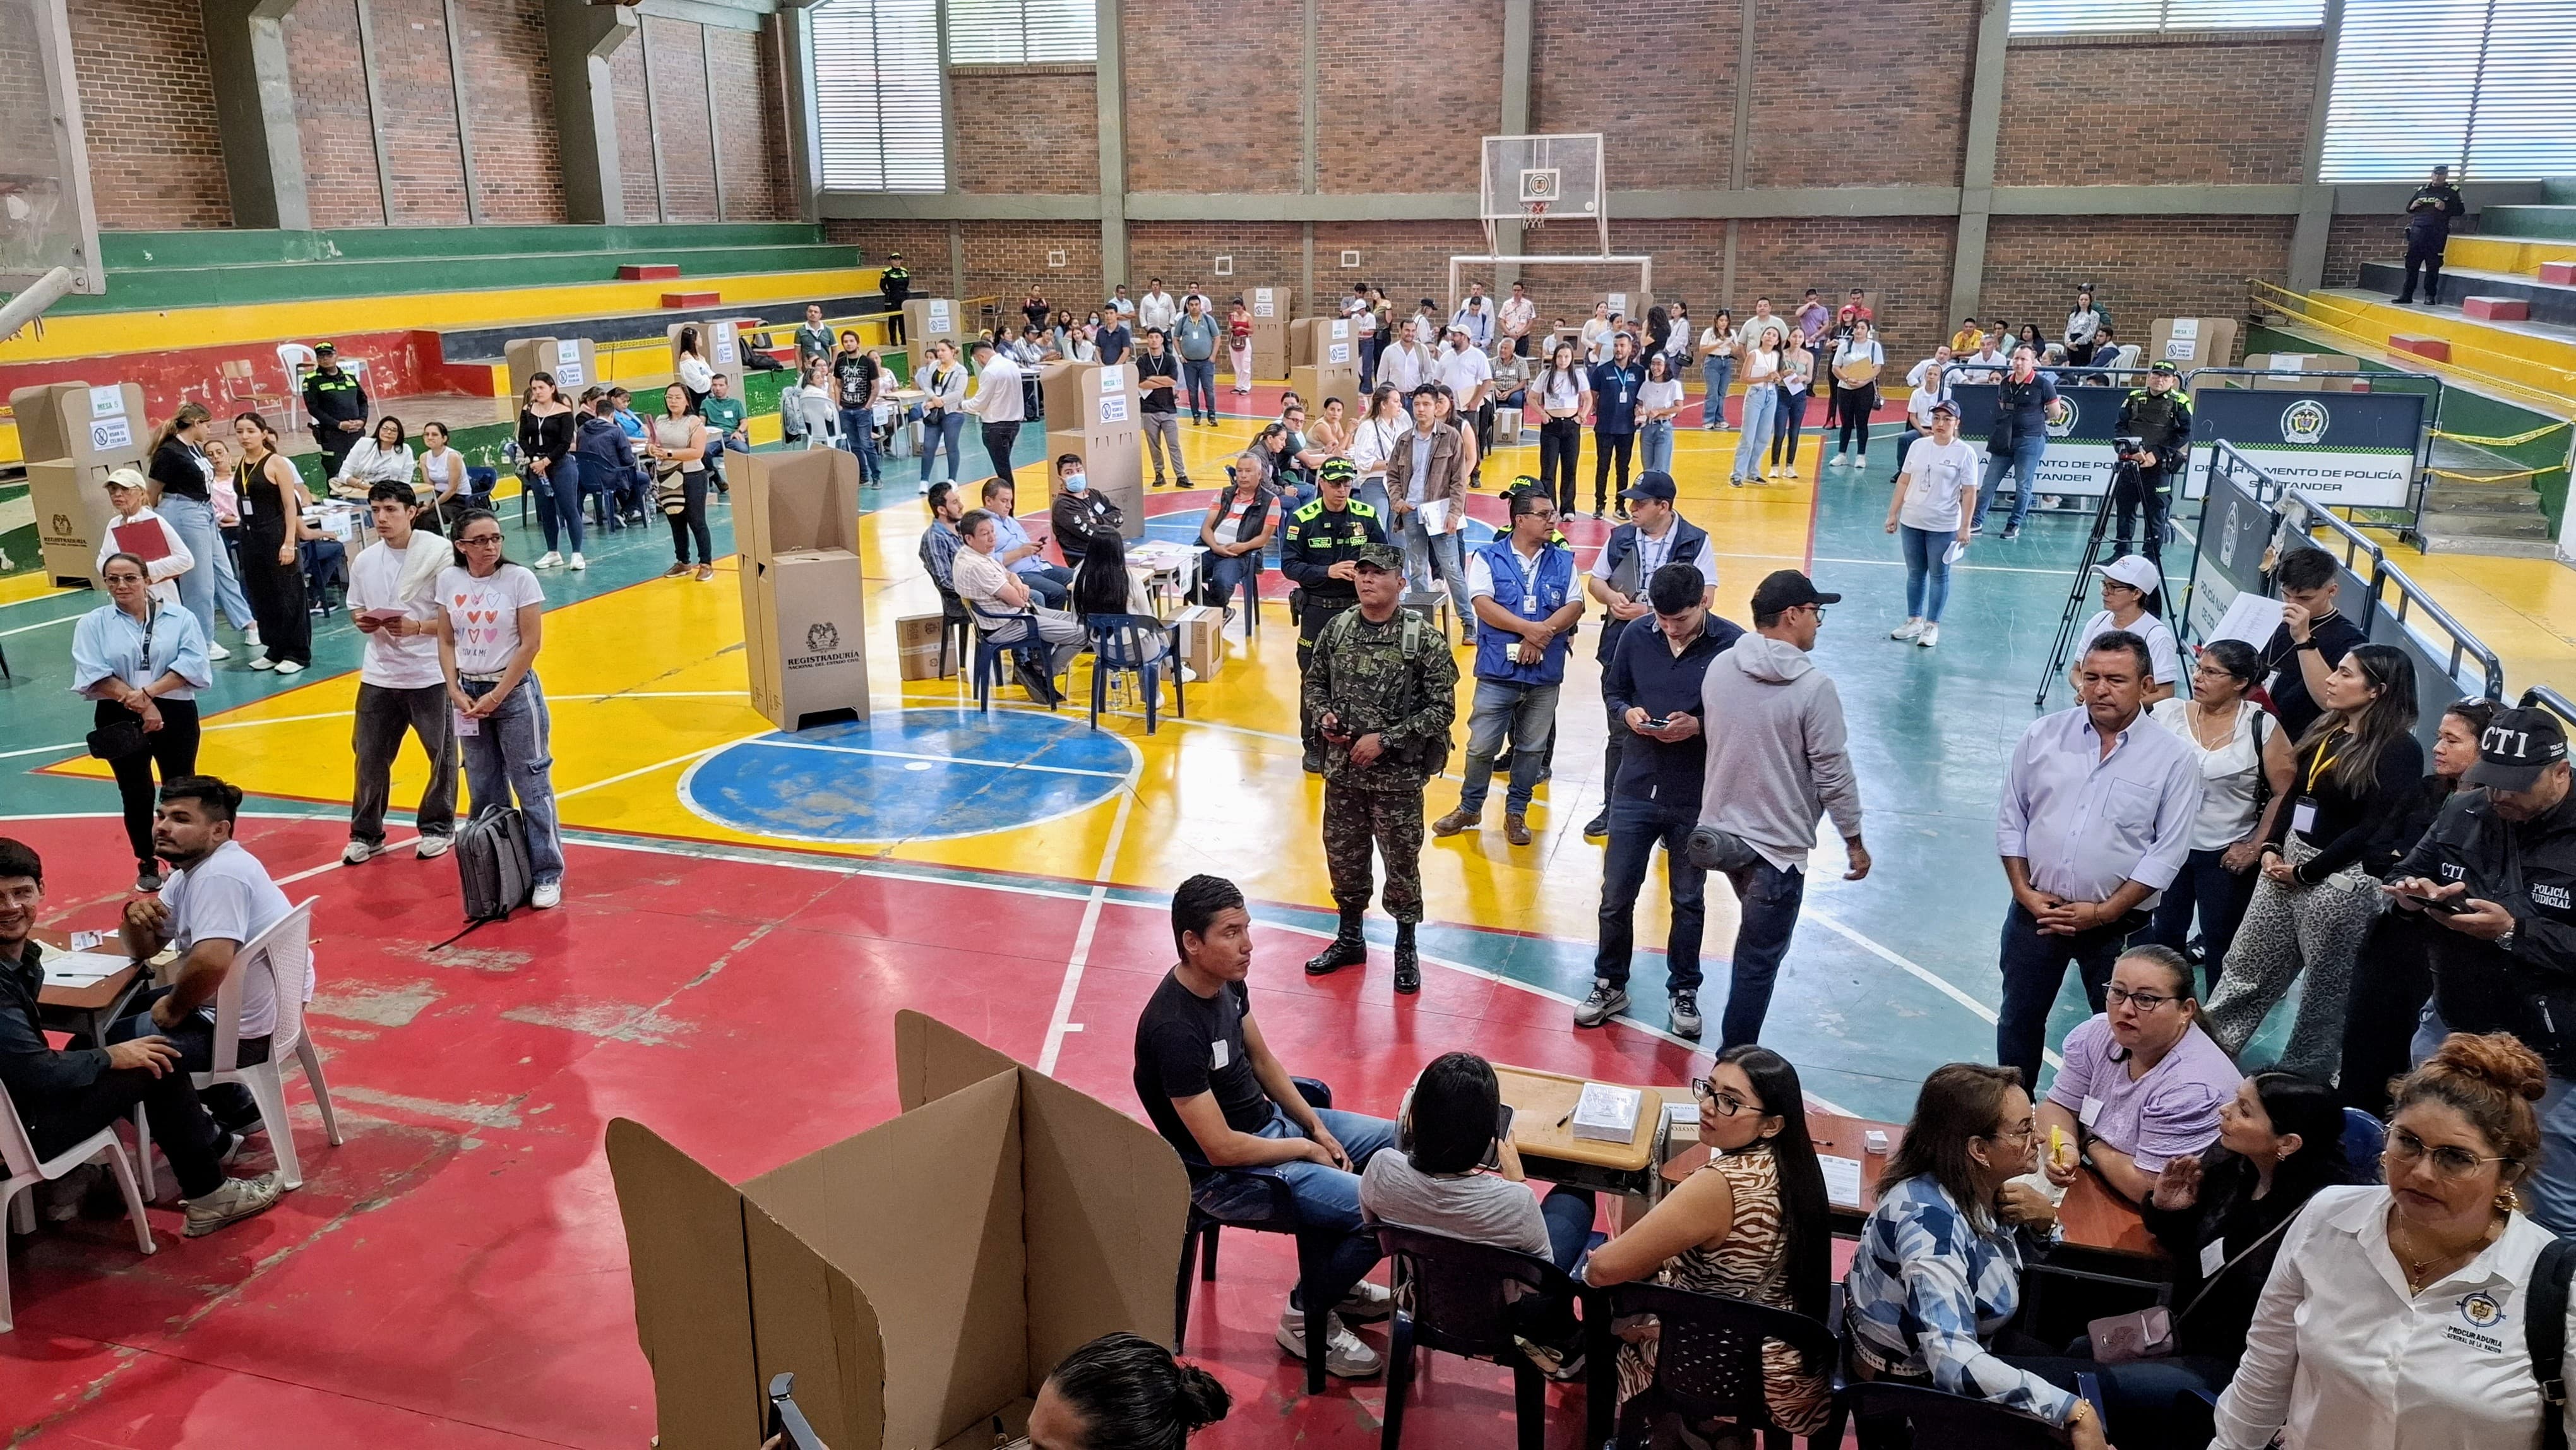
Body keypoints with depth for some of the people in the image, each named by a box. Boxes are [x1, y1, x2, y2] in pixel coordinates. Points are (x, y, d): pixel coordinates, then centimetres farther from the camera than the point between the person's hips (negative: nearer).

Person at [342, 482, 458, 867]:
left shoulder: (438, 552, -12)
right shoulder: (364, 561, 2)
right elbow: (356, 608, 16)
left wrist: (417, 627, -26)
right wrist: (362, 620, -7)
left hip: (431, 673, -4)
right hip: (379, 674, 4)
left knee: (441, 752, 9)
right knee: (369, 754, 7)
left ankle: (437, 827, 28)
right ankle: (366, 834, 21)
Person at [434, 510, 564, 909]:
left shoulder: (520, 579, -10)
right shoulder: (449, 580, 2)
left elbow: (531, 644, -11)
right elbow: (446, 642, 8)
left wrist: (496, 697, -12)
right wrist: (456, 692, -4)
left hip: (514, 691, -4)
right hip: (468, 693, 4)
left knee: (532, 786, -1)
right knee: (484, 792, 11)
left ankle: (547, 875, 6)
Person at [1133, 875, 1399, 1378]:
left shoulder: (1228, 980, -4)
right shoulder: (1174, 1030, -31)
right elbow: (1222, 1149, -27)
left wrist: (1317, 1127, 1)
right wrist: (1307, 1149, -14)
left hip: (1271, 1120, 9)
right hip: (1229, 1171, -9)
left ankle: (1338, 1280, 26)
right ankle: (1306, 1317, 5)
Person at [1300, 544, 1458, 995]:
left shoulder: (1424, 638, -12)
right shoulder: (1336, 629, 1)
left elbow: (1442, 708, -13)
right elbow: (1314, 683, 14)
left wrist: (1385, 739, -18)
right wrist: (1323, 716, -8)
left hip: (1397, 775, -4)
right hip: (1342, 770, 4)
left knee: (1402, 863, 7)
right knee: (1343, 856, 16)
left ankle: (1406, 948, 27)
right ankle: (1349, 939, 37)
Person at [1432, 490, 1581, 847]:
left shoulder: (1563, 561, 8)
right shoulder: (1488, 558, 0)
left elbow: (1574, 607, -1)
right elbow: (1483, 604, -12)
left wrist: (1542, 634, -16)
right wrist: (1528, 628, -19)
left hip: (1546, 673, 3)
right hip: (1498, 671, -3)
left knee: (1532, 747, 9)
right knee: (1481, 745, 1)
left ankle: (1516, 813, 23)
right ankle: (1469, 808, 19)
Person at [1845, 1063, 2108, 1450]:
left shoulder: (1978, 1185, -10)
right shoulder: (1929, 1220, -34)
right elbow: (1955, 1365, -43)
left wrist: (2043, 1216, -11)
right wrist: (2074, 1412, -43)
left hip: (1965, 1346, 8)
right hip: (1907, 1394, -8)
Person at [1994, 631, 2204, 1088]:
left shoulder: (2175, 759, -8)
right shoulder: (2044, 735, 0)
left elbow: (2168, 850, -10)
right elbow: (2011, 817, 4)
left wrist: (2105, 912, -14)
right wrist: (2024, 891, -5)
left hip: (2118, 924, -2)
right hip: (2035, 912, 3)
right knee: (2018, 1019, 15)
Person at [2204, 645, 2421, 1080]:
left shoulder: (2399, 750, -15)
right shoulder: (2325, 729, 5)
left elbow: (2371, 828, -16)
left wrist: (2306, 872, -13)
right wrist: (2271, 848, 0)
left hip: (2341, 876, -7)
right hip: (2289, 859, 7)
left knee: (2326, 987, 11)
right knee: (2245, 967, 12)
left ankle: (2305, 1079, 26)